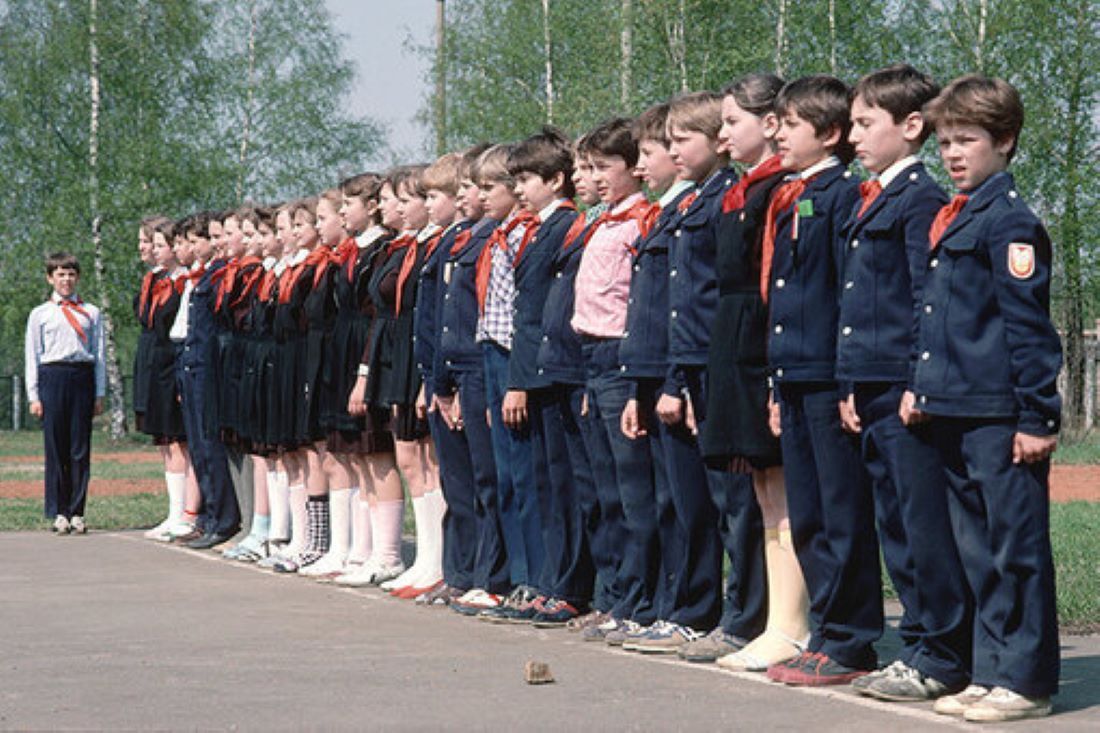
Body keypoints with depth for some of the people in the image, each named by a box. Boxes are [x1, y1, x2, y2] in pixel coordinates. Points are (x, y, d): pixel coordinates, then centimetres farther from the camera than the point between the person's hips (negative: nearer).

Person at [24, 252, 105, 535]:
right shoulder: (40, 314, 9)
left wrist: (99, 394, 5)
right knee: (55, 447, -1)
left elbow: (99, 354, 10)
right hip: (53, 376, -1)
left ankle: (77, 512, 5)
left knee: (81, 448, 0)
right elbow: (32, 356, 7)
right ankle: (59, 513, 5)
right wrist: (34, 396, 0)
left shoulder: (90, 313, 11)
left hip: (82, 377, 1)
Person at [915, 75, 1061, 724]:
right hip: (956, 413, 9)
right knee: (977, 549, 13)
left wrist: (1038, 415, -16)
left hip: (999, 416, -9)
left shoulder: (1010, 219, -11)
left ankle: (1027, 681, 4)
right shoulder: (950, 217, 16)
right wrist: (921, 386, 15)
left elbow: (1028, 324, -14)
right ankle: (991, 673, 20)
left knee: (1016, 547, -2)